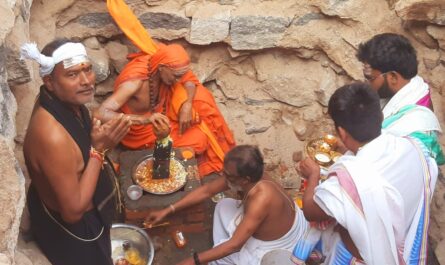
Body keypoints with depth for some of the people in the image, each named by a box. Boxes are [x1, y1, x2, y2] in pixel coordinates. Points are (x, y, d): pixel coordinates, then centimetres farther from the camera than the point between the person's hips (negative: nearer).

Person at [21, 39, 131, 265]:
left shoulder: (64, 101, -12)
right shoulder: (52, 136, -40)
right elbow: (73, 211, -32)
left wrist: (102, 140, -12)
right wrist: (99, 149, -31)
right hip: (70, 231, -8)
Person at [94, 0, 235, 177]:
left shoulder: (165, 66, -19)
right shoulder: (135, 82, -38)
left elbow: (190, 80, -3)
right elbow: (100, 114, -48)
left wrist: (187, 105, -25)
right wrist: (145, 120, -59)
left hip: (159, 113, 7)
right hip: (142, 131, -7)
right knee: (199, 139, -17)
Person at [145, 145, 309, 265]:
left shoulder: (260, 200, -40)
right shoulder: (244, 176, -17)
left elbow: (235, 244, -35)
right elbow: (206, 191, -6)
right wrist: (168, 211, -6)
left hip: (278, 246, -8)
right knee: (224, 206, 8)